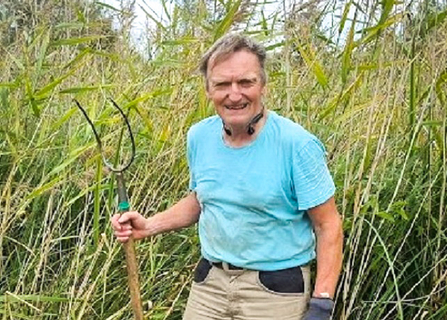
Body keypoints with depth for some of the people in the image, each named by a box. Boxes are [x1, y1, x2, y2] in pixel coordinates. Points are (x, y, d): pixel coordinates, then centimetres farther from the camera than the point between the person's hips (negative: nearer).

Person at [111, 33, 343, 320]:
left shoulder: (296, 145, -17)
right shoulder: (199, 136, 0)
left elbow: (328, 226, -12)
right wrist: (149, 226, 1)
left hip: (277, 289, -4)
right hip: (210, 282, 5)